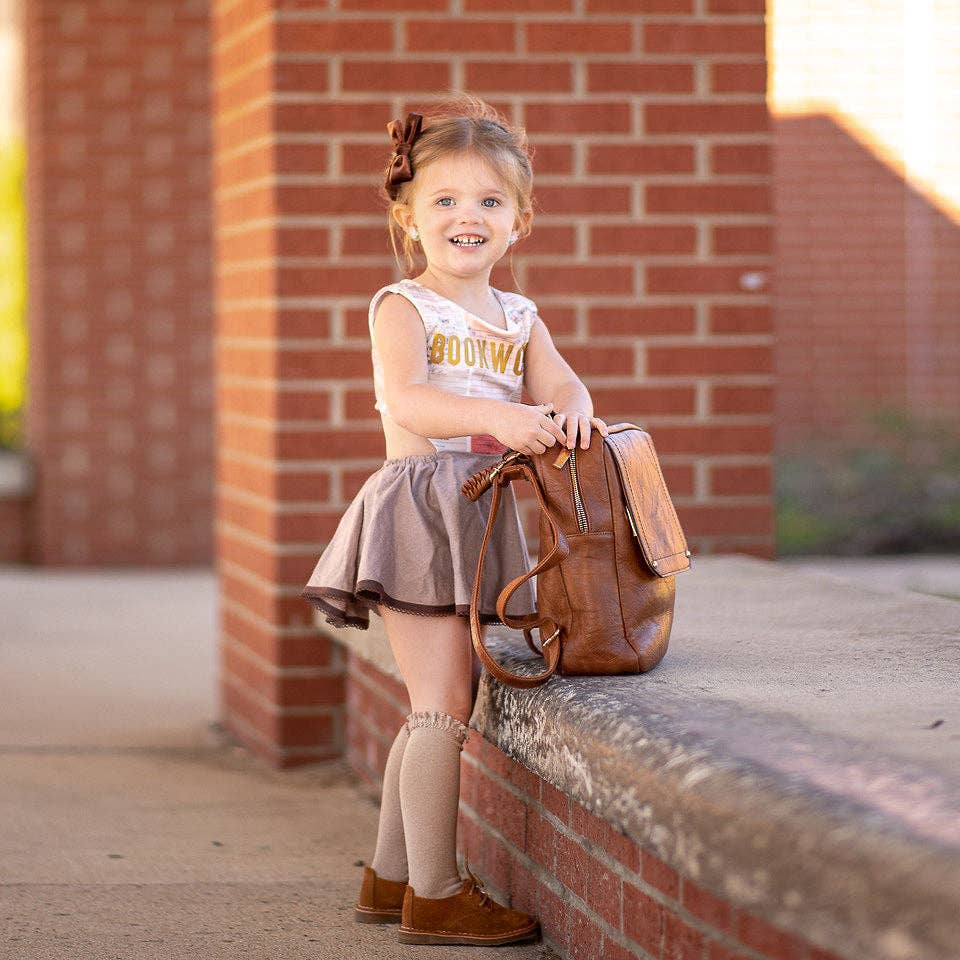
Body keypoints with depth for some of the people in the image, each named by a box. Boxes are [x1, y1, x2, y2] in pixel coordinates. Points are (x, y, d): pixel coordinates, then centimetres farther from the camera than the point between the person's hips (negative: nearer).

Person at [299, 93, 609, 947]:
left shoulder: (519, 317, 14)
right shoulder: (402, 308, -5)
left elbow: (560, 383, -1)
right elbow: (406, 401, -21)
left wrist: (571, 410, -26)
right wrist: (498, 415, -37)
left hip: (484, 522, 7)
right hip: (418, 512, -7)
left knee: (440, 706, 13)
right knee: (446, 702, -10)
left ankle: (391, 876, 25)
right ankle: (433, 893, -3)